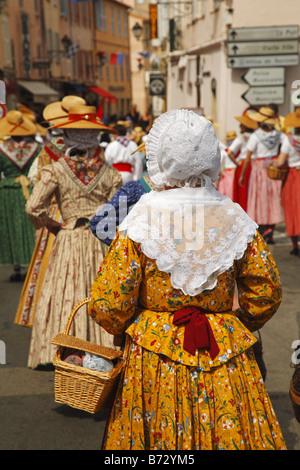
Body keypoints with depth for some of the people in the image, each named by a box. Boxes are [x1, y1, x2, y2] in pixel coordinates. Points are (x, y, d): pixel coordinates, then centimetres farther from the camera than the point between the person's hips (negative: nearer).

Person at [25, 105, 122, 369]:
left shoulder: (56, 170, -6)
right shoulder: (108, 172, -2)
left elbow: (33, 207, -12)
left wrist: (55, 226, 2)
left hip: (68, 240, -1)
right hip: (100, 241, 1)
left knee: (64, 295, 6)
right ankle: (103, 350, 14)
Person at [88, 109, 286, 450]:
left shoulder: (139, 225, -15)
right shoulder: (234, 220, -7)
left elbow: (106, 307, -13)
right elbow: (266, 294, 1)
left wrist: (125, 329, 9)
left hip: (153, 360, -2)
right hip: (224, 362, 2)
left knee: (160, 433, 17)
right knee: (227, 431, 18)